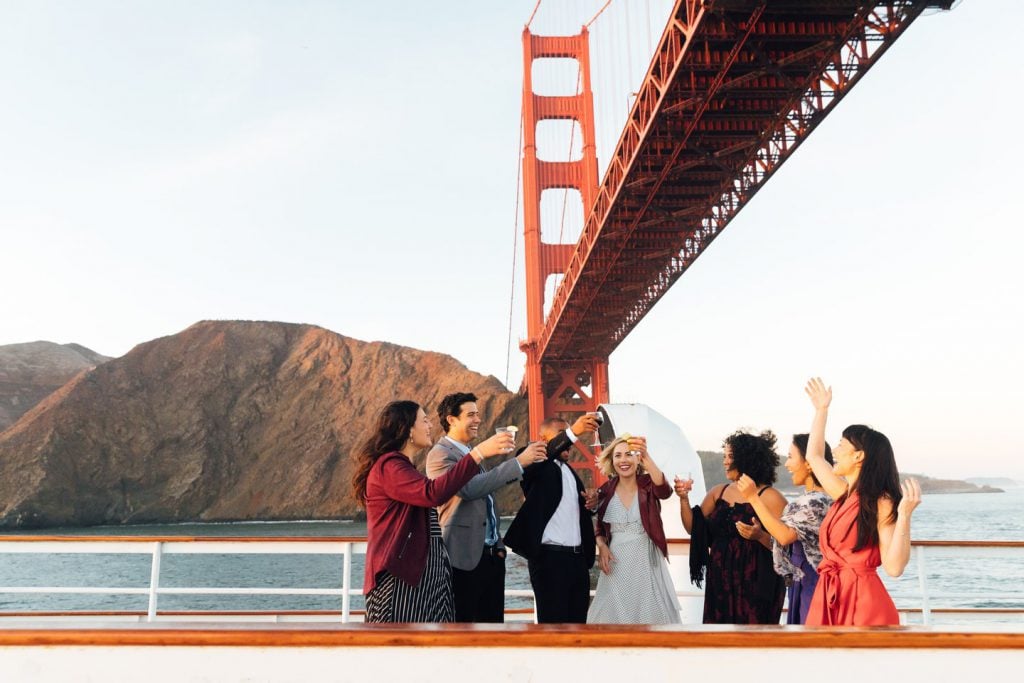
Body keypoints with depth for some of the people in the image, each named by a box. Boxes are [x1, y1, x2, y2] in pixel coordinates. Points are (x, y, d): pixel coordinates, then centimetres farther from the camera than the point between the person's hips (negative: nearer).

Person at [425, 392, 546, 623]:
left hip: (491, 555, 9)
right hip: (464, 558, -9)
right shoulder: (440, 454, -11)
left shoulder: (471, 454, 17)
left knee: (493, 621, 12)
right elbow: (469, 488, -27)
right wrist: (518, 462, -25)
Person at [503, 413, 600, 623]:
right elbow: (543, 455, -28)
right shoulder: (536, 465, -4)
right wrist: (572, 433, -41)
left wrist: (590, 502, 5)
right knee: (554, 623, -4)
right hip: (550, 558, -7)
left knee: (578, 623, 9)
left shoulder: (570, 471, 21)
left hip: (578, 557, 8)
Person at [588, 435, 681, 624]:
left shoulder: (648, 484, -5)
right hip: (617, 564, 2)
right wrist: (601, 546, -10)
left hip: (646, 562, -1)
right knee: (615, 612, 6)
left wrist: (647, 457, -44)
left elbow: (664, 490, -29)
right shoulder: (605, 491, 1)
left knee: (650, 611, 5)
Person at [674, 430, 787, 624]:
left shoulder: (770, 497, -8)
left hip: (754, 586, -5)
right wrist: (684, 498, -2)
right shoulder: (718, 492, 8)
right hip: (720, 583, 5)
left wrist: (760, 536, -27)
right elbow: (693, 529, 10)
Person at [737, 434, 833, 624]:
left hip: (813, 584, -9)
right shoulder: (808, 499, 11)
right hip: (800, 583, 9)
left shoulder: (818, 501, -18)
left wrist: (753, 498, -26)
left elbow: (785, 536, -28)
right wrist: (760, 534, 5)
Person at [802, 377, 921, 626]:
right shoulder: (844, 495, 9)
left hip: (862, 601, -7)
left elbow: (894, 567, -20)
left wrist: (904, 515, -29)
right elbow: (814, 455, 24)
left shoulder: (882, 504, -12)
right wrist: (821, 409, 29)